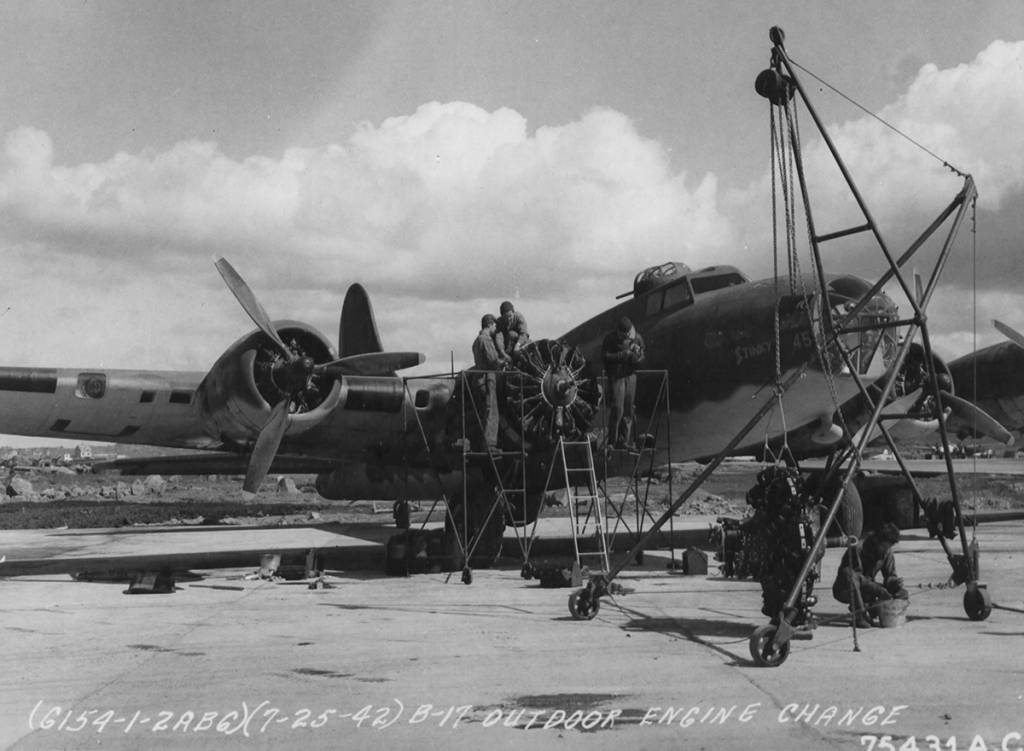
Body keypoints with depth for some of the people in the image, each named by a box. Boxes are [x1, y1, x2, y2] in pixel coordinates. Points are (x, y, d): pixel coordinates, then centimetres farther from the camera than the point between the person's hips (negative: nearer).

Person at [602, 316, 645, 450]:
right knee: (617, 409, -10)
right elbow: (605, 355, -10)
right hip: (616, 375, -5)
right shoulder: (611, 338, -9)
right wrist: (622, 355, -20)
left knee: (628, 410, 6)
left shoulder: (637, 338, 4)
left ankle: (624, 440, 14)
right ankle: (612, 441, 0)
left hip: (630, 375, 5)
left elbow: (642, 355, 12)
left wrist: (637, 358, -12)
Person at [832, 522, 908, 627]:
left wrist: (895, 582, -25)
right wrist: (877, 589, -40)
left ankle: (868, 610, -1)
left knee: (902, 593, -11)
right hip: (845, 590, -6)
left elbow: (890, 576, 1)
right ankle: (859, 615, -30)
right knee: (851, 577, -41)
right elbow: (851, 575, -31)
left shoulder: (887, 552, -3)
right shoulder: (857, 548, -24)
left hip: (866, 589, 6)